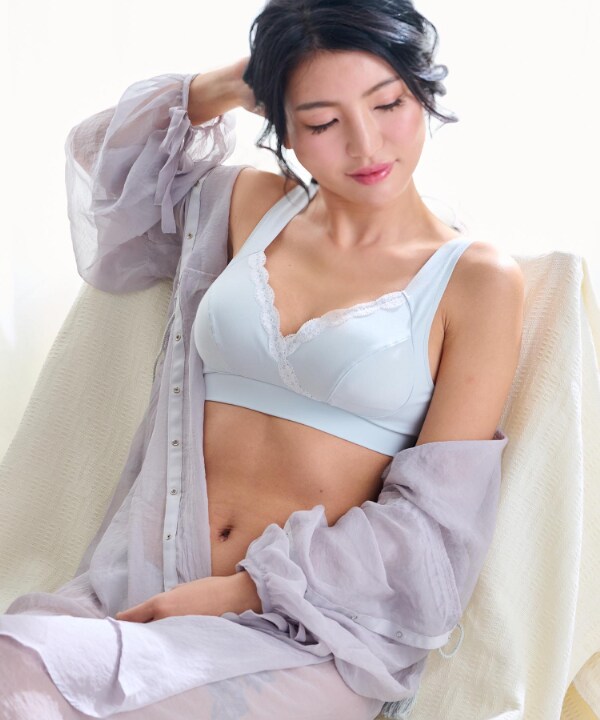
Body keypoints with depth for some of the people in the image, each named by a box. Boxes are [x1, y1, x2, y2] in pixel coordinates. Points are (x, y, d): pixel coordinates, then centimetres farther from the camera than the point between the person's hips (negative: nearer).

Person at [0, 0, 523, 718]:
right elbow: (104, 157, 28)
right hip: (143, 590, 4)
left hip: (304, 639, -4)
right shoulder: (251, 204, 10)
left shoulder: (478, 278, -2)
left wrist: (245, 589, -13)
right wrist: (216, 89, 12)